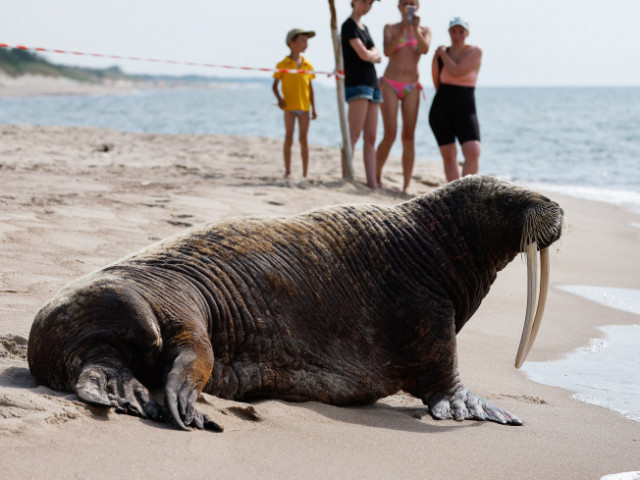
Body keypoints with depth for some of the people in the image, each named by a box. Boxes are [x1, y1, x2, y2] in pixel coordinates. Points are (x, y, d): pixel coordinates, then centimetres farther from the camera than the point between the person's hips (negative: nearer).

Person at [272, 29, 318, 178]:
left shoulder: (307, 65, 7)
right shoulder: (282, 65, -1)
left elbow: (310, 88, 12)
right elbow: (275, 85, 2)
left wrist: (314, 108, 10)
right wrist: (279, 98, -16)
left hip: (304, 107, 2)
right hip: (290, 106, -2)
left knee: (303, 138, 2)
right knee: (289, 138, -1)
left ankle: (305, 173, 5)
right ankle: (287, 170, 7)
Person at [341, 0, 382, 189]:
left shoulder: (364, 28, 21)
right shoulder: (349, 26, -4)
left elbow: (378, 56, 15)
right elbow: (364, 55, -12)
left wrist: (371, 54, -5)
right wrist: (373, 53, 7)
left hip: (371, 84, 8)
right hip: (357, 83, -8)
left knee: (370, 139, 3)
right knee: (354, 135, -15)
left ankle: (372, 184, 1)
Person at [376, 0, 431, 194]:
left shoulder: (424, 30, 10)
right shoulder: (390, 28, 6)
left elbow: (425, 49, -10)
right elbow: (387, 51, -11)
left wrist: (416, 29, -25)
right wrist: (402, 29, -22)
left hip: (411, 87, 2)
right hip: (390, 84, -2)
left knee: (408, 137, -5)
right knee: (390, 135, -12)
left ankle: (406, 185, -5)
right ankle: (376, 175, 6)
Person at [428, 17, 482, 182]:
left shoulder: (475, 52, -4)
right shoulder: (440, 54, 4)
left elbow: (456, 72, -17)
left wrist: (443, 54, -5)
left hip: (465, 111, -2)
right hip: (441, 110, 2)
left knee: (473, 153, -19)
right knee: (449, 156, 3)